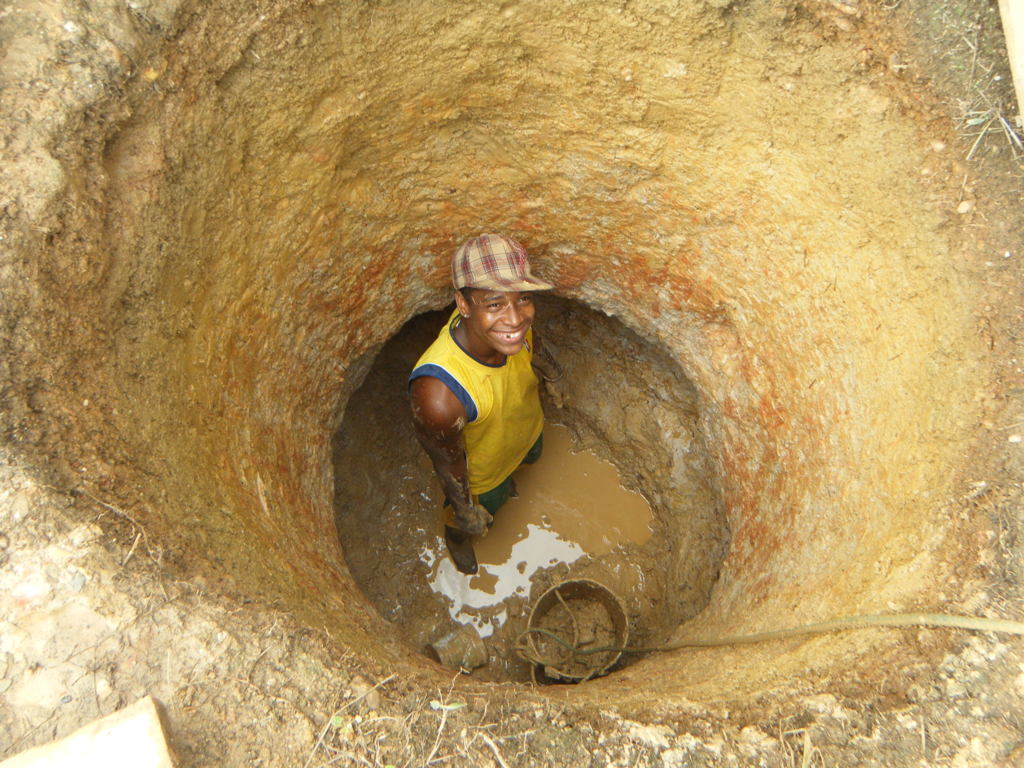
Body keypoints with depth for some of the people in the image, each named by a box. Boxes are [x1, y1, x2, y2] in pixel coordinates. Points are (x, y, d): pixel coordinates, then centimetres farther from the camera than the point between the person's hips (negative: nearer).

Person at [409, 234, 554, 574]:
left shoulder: (515, 321, -33)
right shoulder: (438, 395, -51)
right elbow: (447, 461, -28)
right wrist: (464, 509, -9)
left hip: (528, 428, 4)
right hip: (479, 472, -4)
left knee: (531, 457, 39)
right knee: (471, 523, 30)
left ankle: (506, 479, 75)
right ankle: (455, 537, 67)